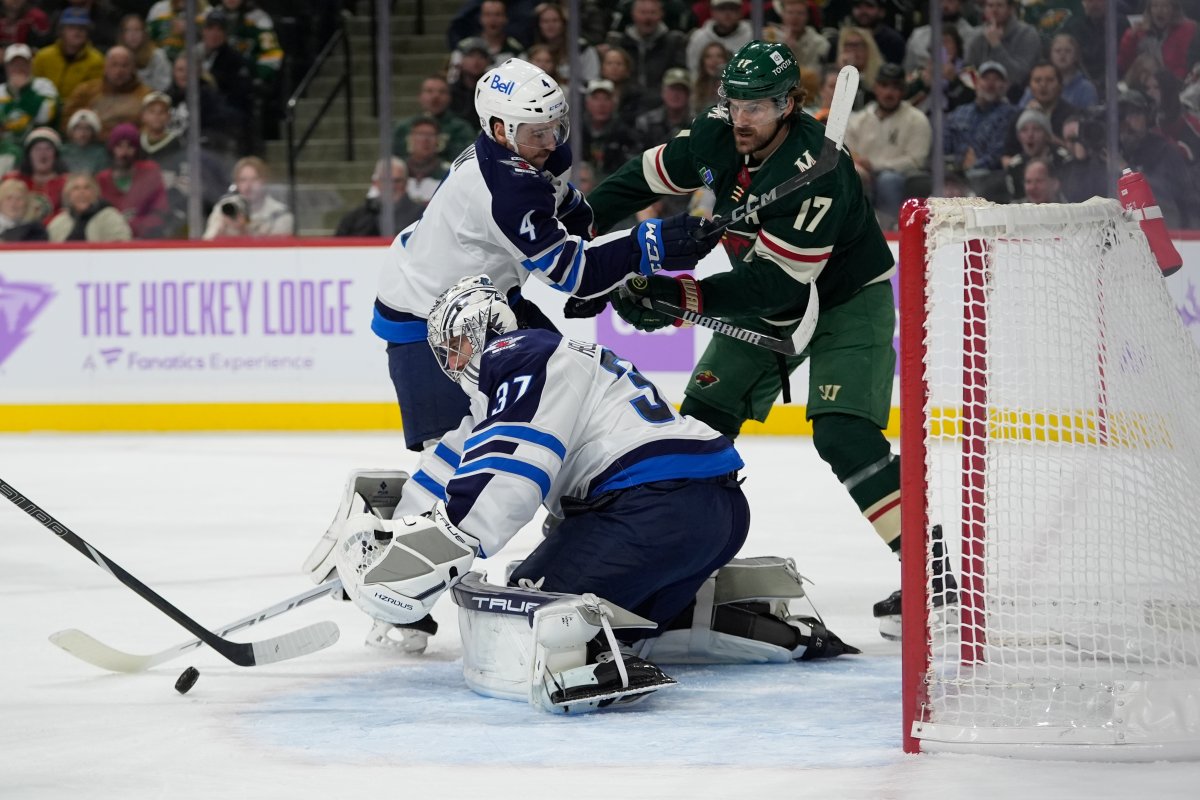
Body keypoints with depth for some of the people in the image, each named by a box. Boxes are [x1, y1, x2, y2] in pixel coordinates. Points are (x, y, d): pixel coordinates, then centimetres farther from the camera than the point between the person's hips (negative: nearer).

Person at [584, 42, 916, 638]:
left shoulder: (815, 172, -34)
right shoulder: (718, 137, -14)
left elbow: (776, 281, -36)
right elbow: (647, 177, 3)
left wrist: (680, 297, -41)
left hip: (847, 300, -7)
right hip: (768, 301, 7)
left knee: (842, 434, -23)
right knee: (704, 413, 3)